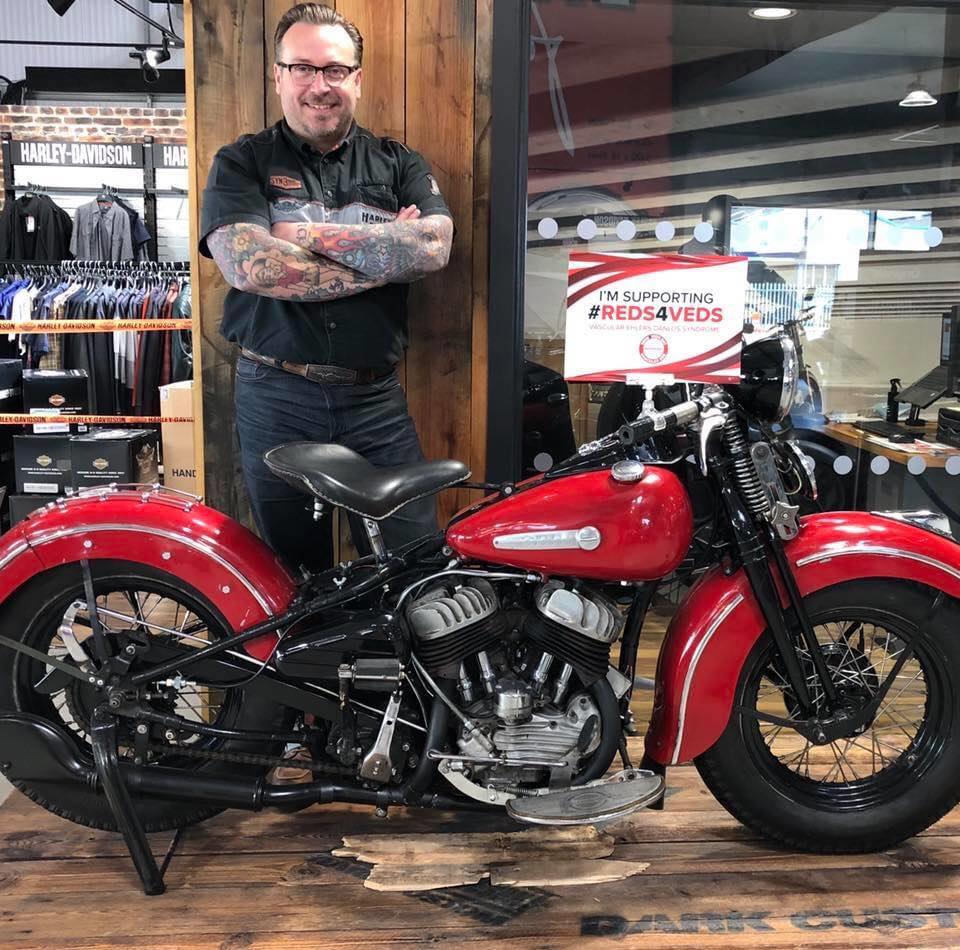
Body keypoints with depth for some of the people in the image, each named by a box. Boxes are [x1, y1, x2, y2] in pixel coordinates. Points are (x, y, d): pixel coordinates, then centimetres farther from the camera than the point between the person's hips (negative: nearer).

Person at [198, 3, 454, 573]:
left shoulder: (399, 164, 9)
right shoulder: (241, 164, 3)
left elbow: (434, 247, -10)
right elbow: (249, 265, -16)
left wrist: (310, 234, -12)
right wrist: (386, 255, -12)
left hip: (376, 399, 1)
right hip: (276, 401, -1)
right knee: (297, 574, 13)